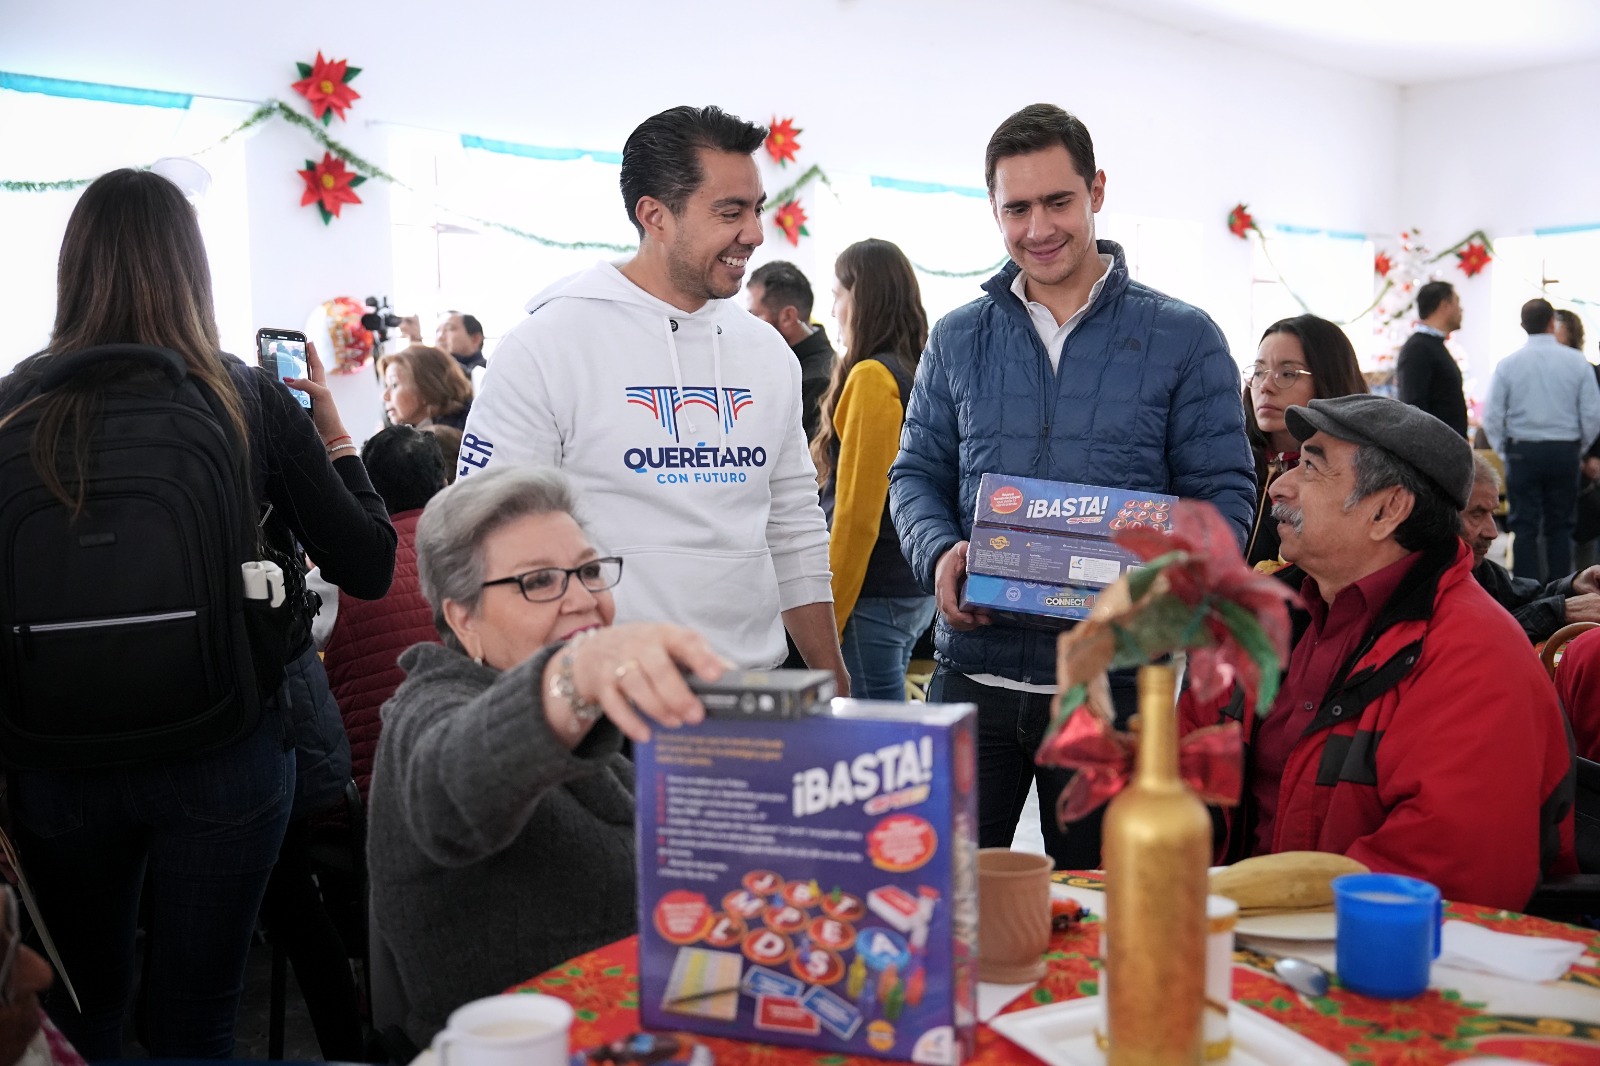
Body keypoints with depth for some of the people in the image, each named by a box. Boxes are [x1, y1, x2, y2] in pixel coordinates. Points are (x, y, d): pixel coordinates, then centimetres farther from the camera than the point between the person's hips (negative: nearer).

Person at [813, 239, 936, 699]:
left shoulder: (871, 377, -14)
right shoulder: (916, 372, 12)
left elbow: (856, 512, -17)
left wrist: (828, 617, -13)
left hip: (875, 595, -9)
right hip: (914, 591, 9)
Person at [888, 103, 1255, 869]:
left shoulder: (1184, 339, 1)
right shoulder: (957, 339, 9)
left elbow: (1224, 495, 0)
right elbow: (917, 473, 12)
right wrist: (939, 554, -10)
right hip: (974, 670, 2)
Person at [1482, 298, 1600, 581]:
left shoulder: (1508, 364, -5)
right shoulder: (1577, 362, -3)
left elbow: (1492, 417, -5)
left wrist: (1503, 451, 9)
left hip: (1522, 451, -1)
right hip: (1565, 451, 1)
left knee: (1524, 528, 3)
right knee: (1560, 526, 9)